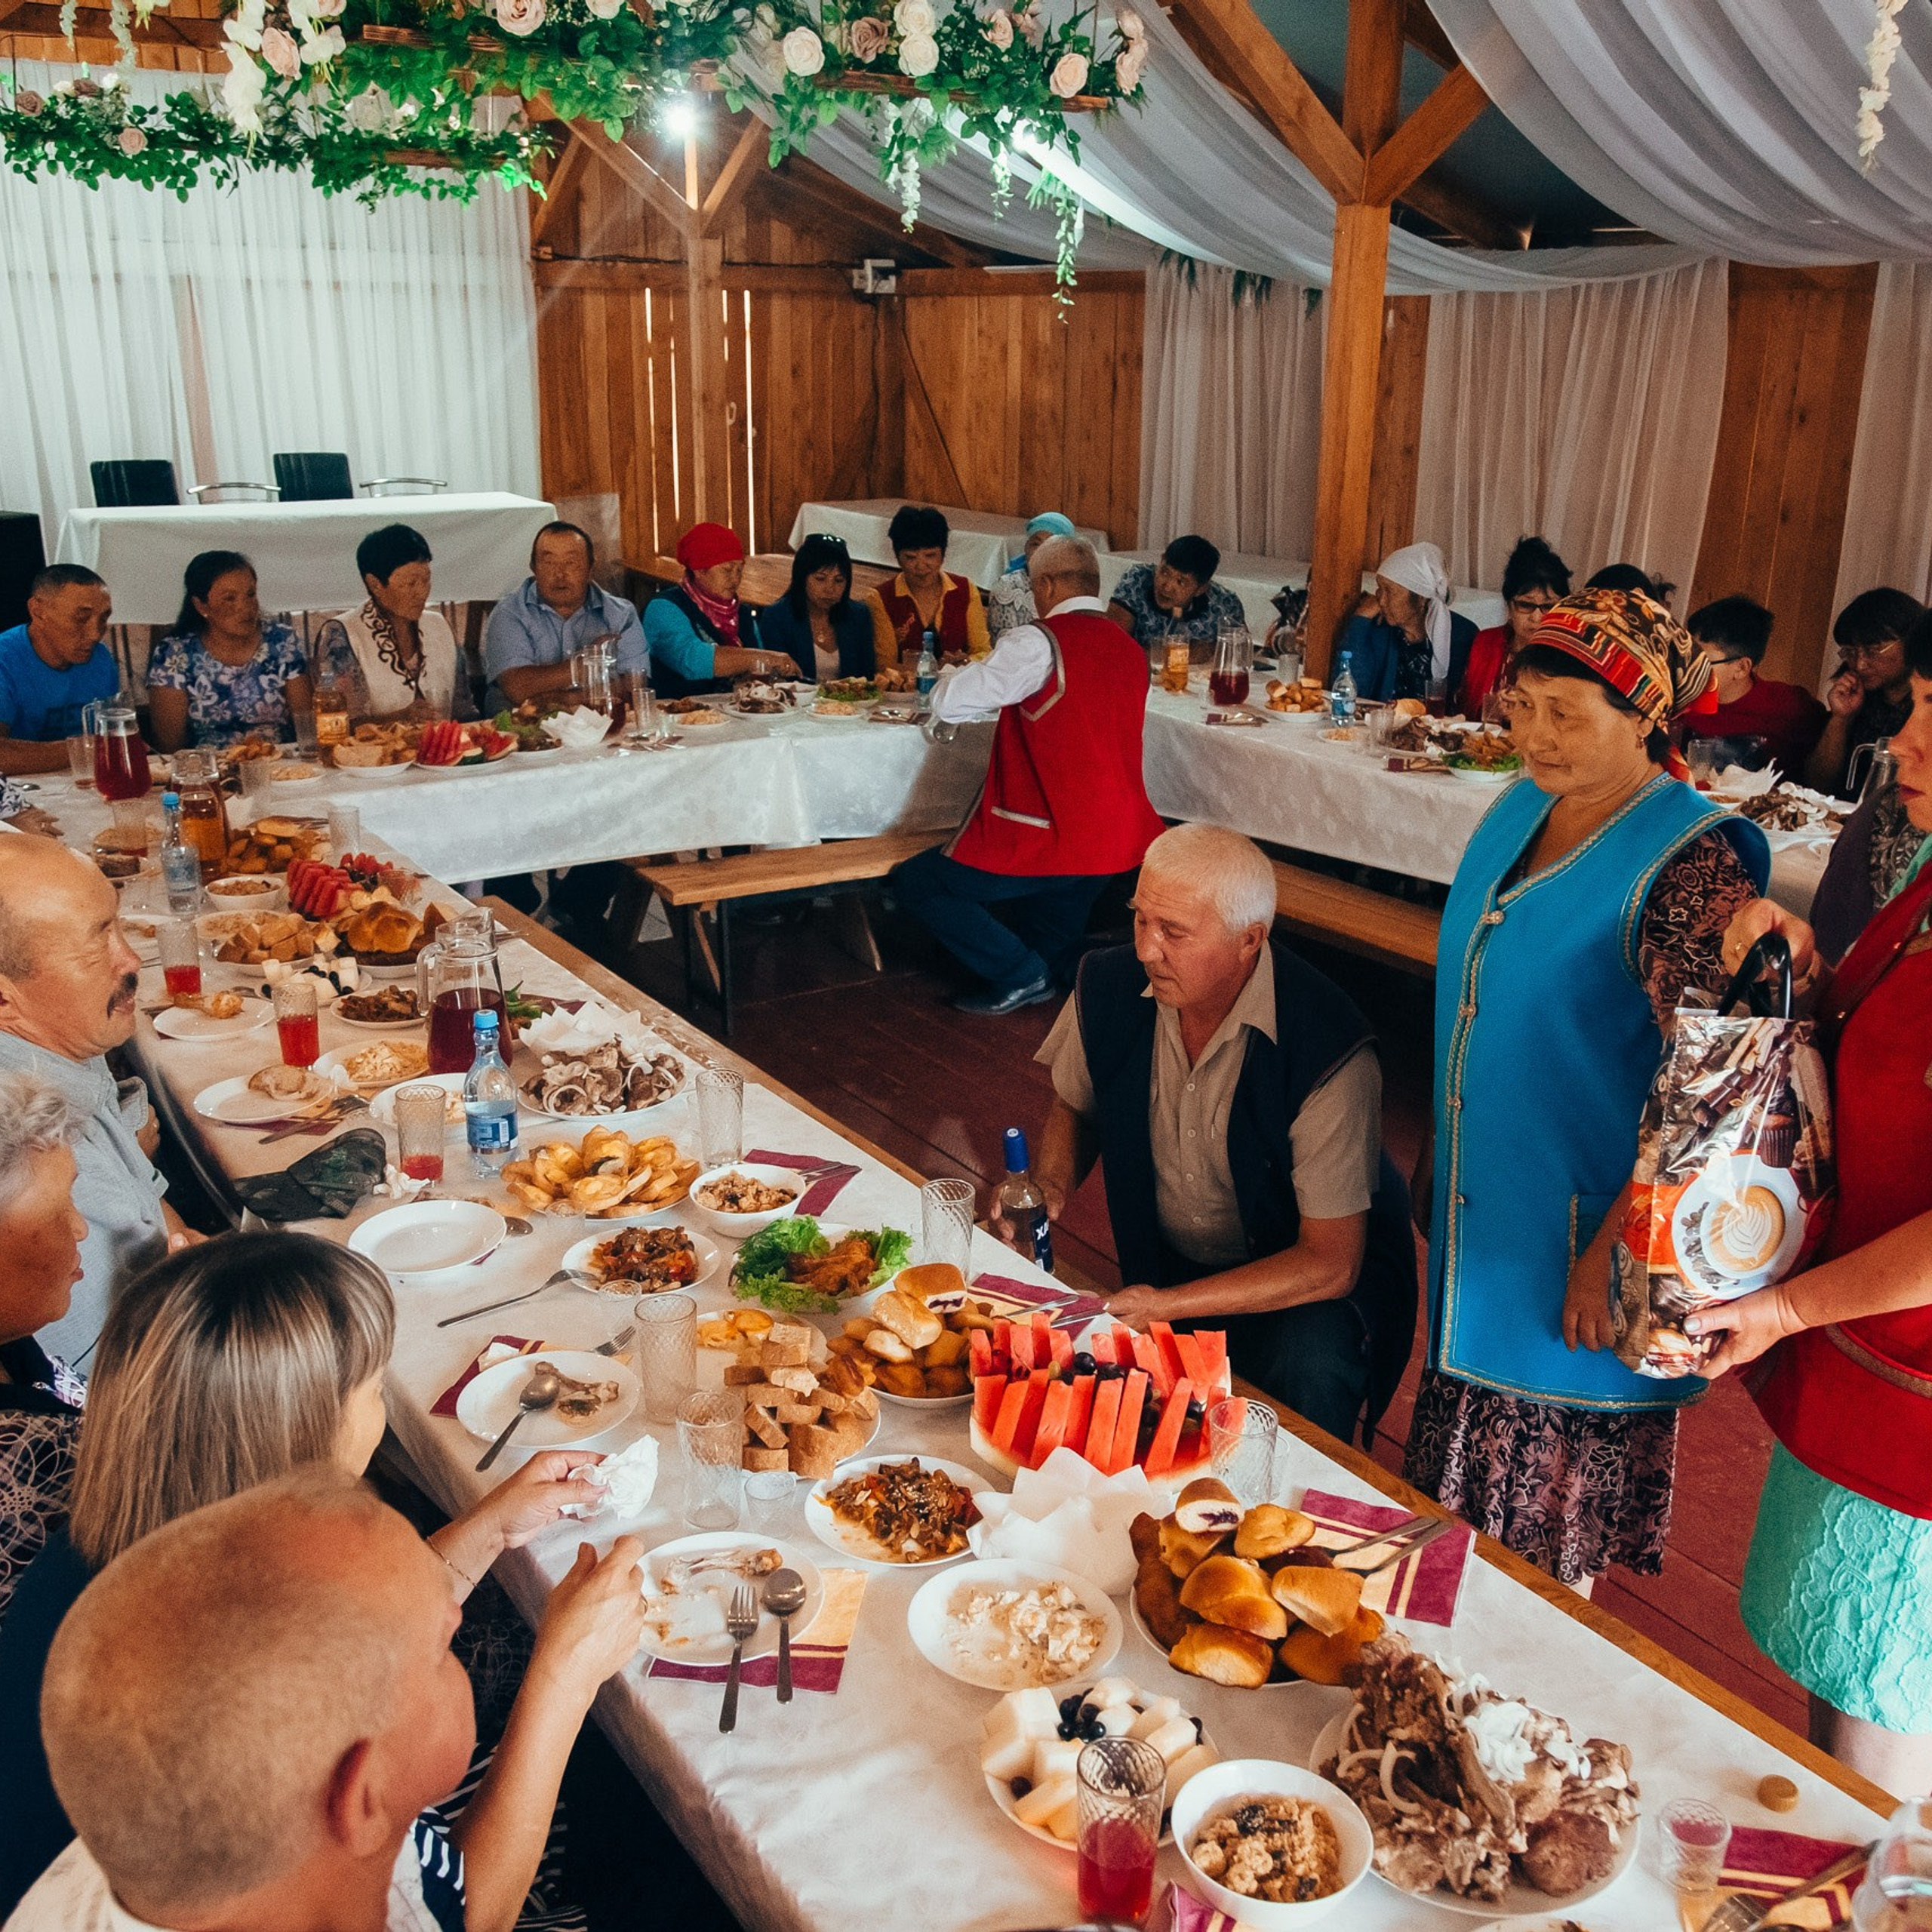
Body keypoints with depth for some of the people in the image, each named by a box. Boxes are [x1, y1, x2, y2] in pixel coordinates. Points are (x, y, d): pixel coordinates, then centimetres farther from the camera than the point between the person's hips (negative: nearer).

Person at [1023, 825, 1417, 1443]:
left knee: (1307, 1370, -35)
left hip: (1298, 1287, -5)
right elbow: (1074, 1108, 10)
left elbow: (1330, 1263, -24)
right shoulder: (1108, 987, -12)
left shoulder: (1327, 1049, -28)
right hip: (1160, 1264, 5)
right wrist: (1050, 1185, -12)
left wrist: (1170, 1305, -29)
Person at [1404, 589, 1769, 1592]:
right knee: (1459, 1496, 23)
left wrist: (1611, 1255, -21)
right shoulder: (1519, 811, 4)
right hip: (1478, 1219, 8)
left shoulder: (1690, 863, -21)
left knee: (1549, 1531, 10)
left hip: (1577, 1239, -8)